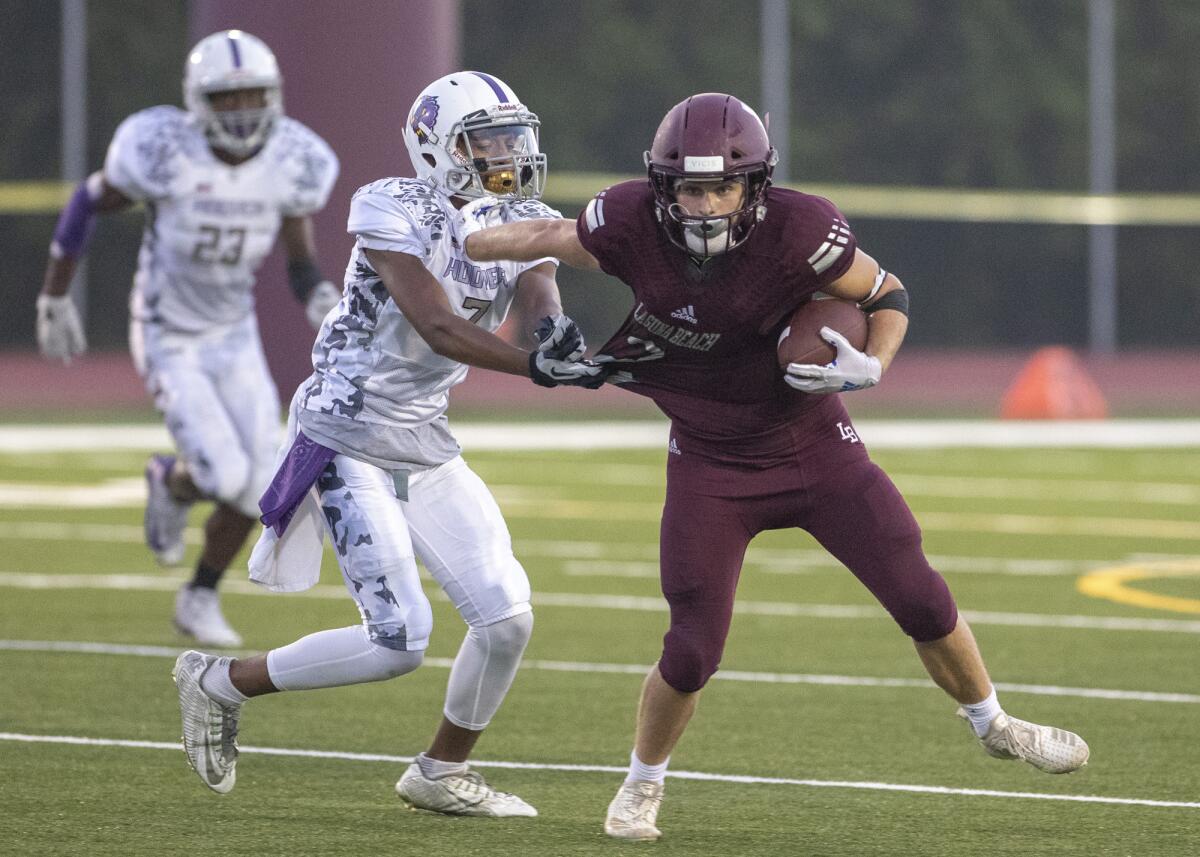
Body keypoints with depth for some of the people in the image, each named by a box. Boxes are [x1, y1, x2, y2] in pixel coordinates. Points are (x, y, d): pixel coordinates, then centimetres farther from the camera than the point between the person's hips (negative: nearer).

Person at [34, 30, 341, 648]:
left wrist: (323, 302, -25)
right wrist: (54, 302, -2)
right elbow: (87, 204, -7)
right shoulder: (163, 152, -24)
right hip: (168, 341, -4)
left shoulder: (293, 163, -11)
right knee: (226, 475, -16)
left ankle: (201, 598, 23)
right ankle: (173, 483, 22)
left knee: (255, 487, -3)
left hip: (234, 338, 4)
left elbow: (301, 266, -1)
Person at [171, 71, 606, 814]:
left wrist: (559, 334, -41)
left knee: (508, 619, -3)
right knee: (399, 640, -14)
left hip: (428, 448, 7)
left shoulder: (523, 227, 4)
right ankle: (221, 682, 6)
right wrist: (538, 367, -40)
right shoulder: (396, 213, -17)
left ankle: (443, 773, 19)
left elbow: (542, 300, -16)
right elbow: (437, 326, -28)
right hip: (350, 441, -7)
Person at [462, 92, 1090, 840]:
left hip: (816, 447, 0)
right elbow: (552, 238, 0)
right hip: (711, 464, 0)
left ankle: (995, 727, 28)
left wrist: (871, 368, -27)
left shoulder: (796, 232, -26)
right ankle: (643, 784, 24)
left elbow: (889, 296, -11)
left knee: (922, 601, 1)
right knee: (693, 651, -4)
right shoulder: (632, 226, -22)